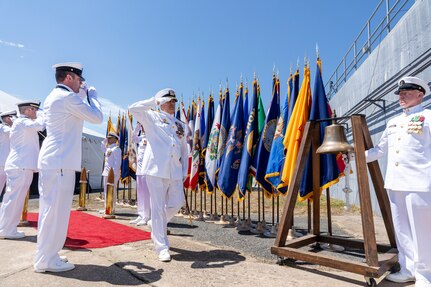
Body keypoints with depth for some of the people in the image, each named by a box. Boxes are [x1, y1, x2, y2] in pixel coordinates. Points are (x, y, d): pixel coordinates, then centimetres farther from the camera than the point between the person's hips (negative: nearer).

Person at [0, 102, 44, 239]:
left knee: (14, 198, 14)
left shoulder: (20, 123, 21)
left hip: (20, 166, 10)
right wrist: (41, 117, -7)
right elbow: (40, 125, -26)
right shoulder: (22, 122, -11)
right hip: (21, 166, -10)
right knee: (14, 198, -6)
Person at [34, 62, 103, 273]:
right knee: (55, 211, -3)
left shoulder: (52, 97, 18)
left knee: (50, 211, 14)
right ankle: (46, 260, 6)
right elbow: (97, 117, -10)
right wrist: (92, 94, 4)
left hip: (52, 161, 10)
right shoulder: (68, 97, -11)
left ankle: (46, 256, 24)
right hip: (60, 162, -10)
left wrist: (83, 95, 24)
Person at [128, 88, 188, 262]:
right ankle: (162, 248, 8)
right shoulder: (152, 117, 4)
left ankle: (156, 224, 39)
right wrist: (153, 101, -6)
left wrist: (185, 171, 13)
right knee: (158, 207, -2)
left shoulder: (180, 125, 18)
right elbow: (133, 109, -12)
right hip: (156, 169, -5)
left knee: (177, 202, 11)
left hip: (175, 171, 6)